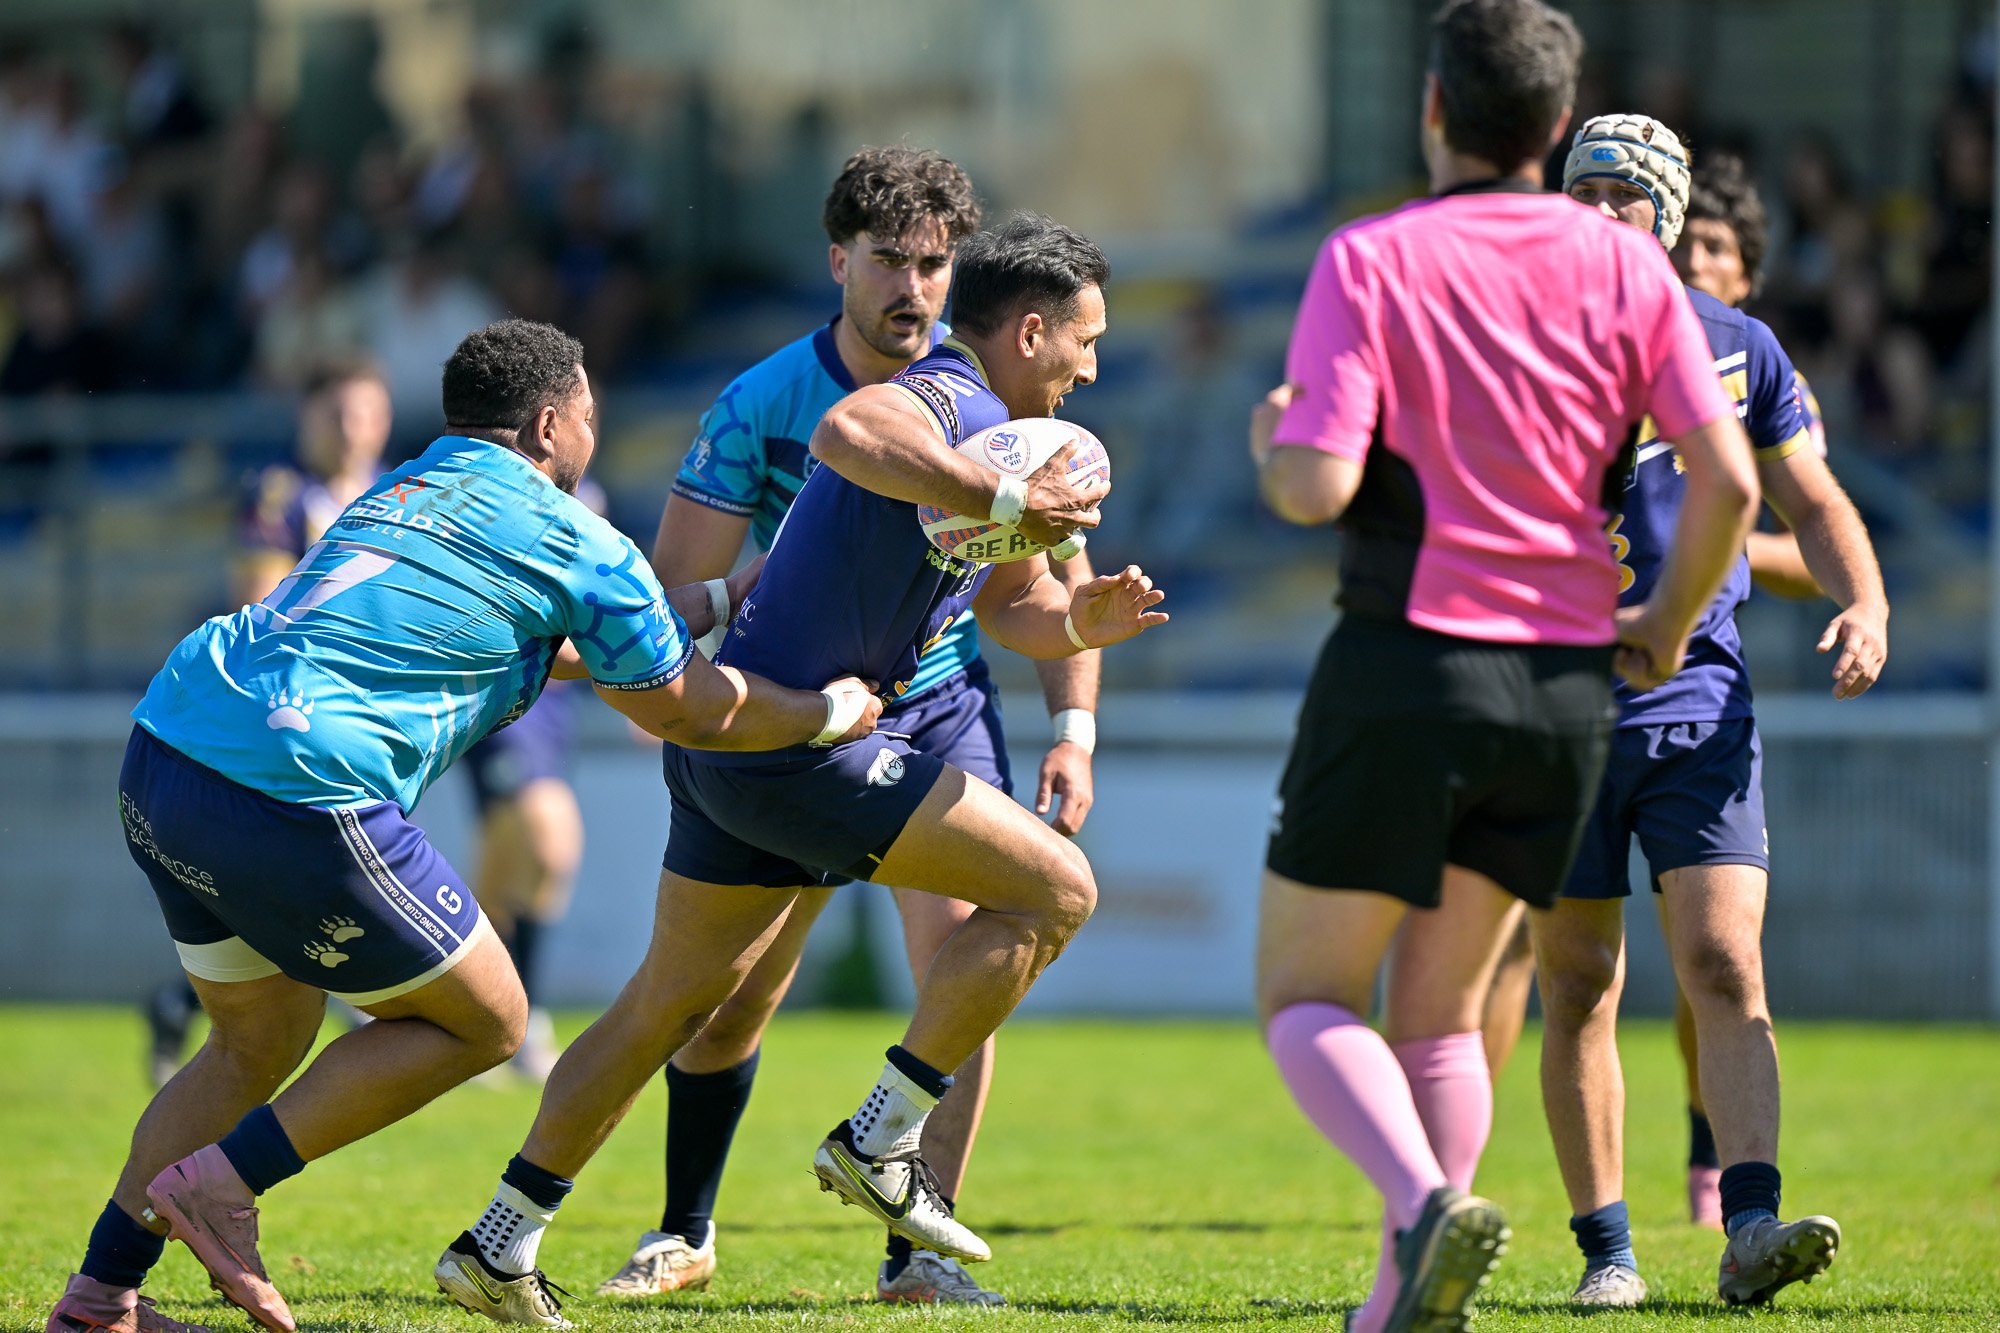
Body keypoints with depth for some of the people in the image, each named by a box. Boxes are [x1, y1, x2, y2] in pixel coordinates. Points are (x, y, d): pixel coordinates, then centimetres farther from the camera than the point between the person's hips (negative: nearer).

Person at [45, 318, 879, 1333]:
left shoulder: (407, 491, 27)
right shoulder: (576, 545, 4)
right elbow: (685, 713, 16)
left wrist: (707, 603, 48)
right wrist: (831, 713, 32)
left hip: (162, 756, 8)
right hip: (297, 799, -8)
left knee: (260, 1043, 24)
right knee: (483, 1021, 9)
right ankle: (222, 1181, 0)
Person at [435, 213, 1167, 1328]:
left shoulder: (982, 433, 18)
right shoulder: (943, 399, -15)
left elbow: (1015, 607, 25)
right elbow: (847, 432, -39)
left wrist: (1084, 619, 3)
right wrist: (1005, 499, -37)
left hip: (731, 737, 10)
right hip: (795, 744, -10)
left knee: (673, 1002, 19)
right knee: (1052, 889, -7)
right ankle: (881, 1142, -4)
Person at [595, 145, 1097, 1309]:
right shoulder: (763, 404, -13)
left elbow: (1057, 576, 0)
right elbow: (673, 588, -10)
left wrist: (1074, 728, -9)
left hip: (942, 705, 0)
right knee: (729, 996, 3)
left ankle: (917, 1252, -11)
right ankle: (686, 1236, 24)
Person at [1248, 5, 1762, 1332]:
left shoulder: (1370, 260, -8)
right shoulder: (1625, 266, 2)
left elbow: (1317, 484, -17)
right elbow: (1727, 482, -4)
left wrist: (1271, 438, 7)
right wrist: (1665, 628, 13)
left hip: (1407, 667, -4)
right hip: (1566, 683, 4)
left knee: (1307, 999, 4)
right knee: (1440, 1013, 17)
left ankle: (1428, 1206, -23)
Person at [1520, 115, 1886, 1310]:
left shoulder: (1738, 349, 6)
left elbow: (1812, 502, 14)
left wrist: (1866, 604, -5)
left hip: (1700, 706, 0)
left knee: (1727, 967, -13)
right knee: (1580, 989, 2)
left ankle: (1750, 1225, -21)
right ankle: (1606, 1248, 10)